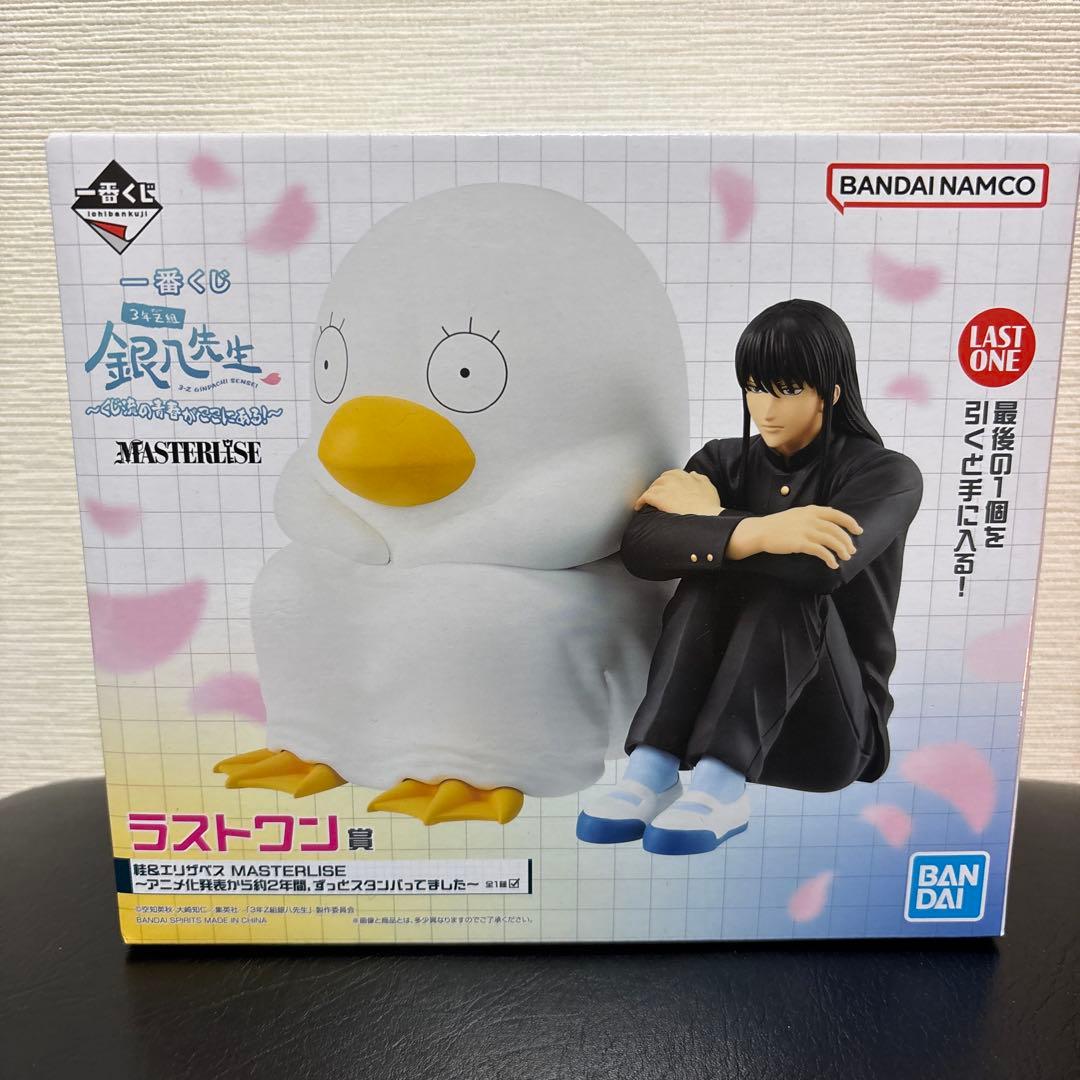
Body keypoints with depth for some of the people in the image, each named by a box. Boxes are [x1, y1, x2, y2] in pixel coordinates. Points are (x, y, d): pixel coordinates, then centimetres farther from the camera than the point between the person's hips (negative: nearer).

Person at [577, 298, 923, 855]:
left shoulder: (887, 474, -4)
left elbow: (824, 565, -28)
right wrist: (754, 532, -33)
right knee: (709, 570, -24)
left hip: (827, 731, -2)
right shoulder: (725, 461, 4)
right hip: (713, 716, 3)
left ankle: (719, 786, -41)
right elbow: (640, 547, -17)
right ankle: (651, 771, -36)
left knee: (790, 585, -28)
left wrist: (707, 515, -16)